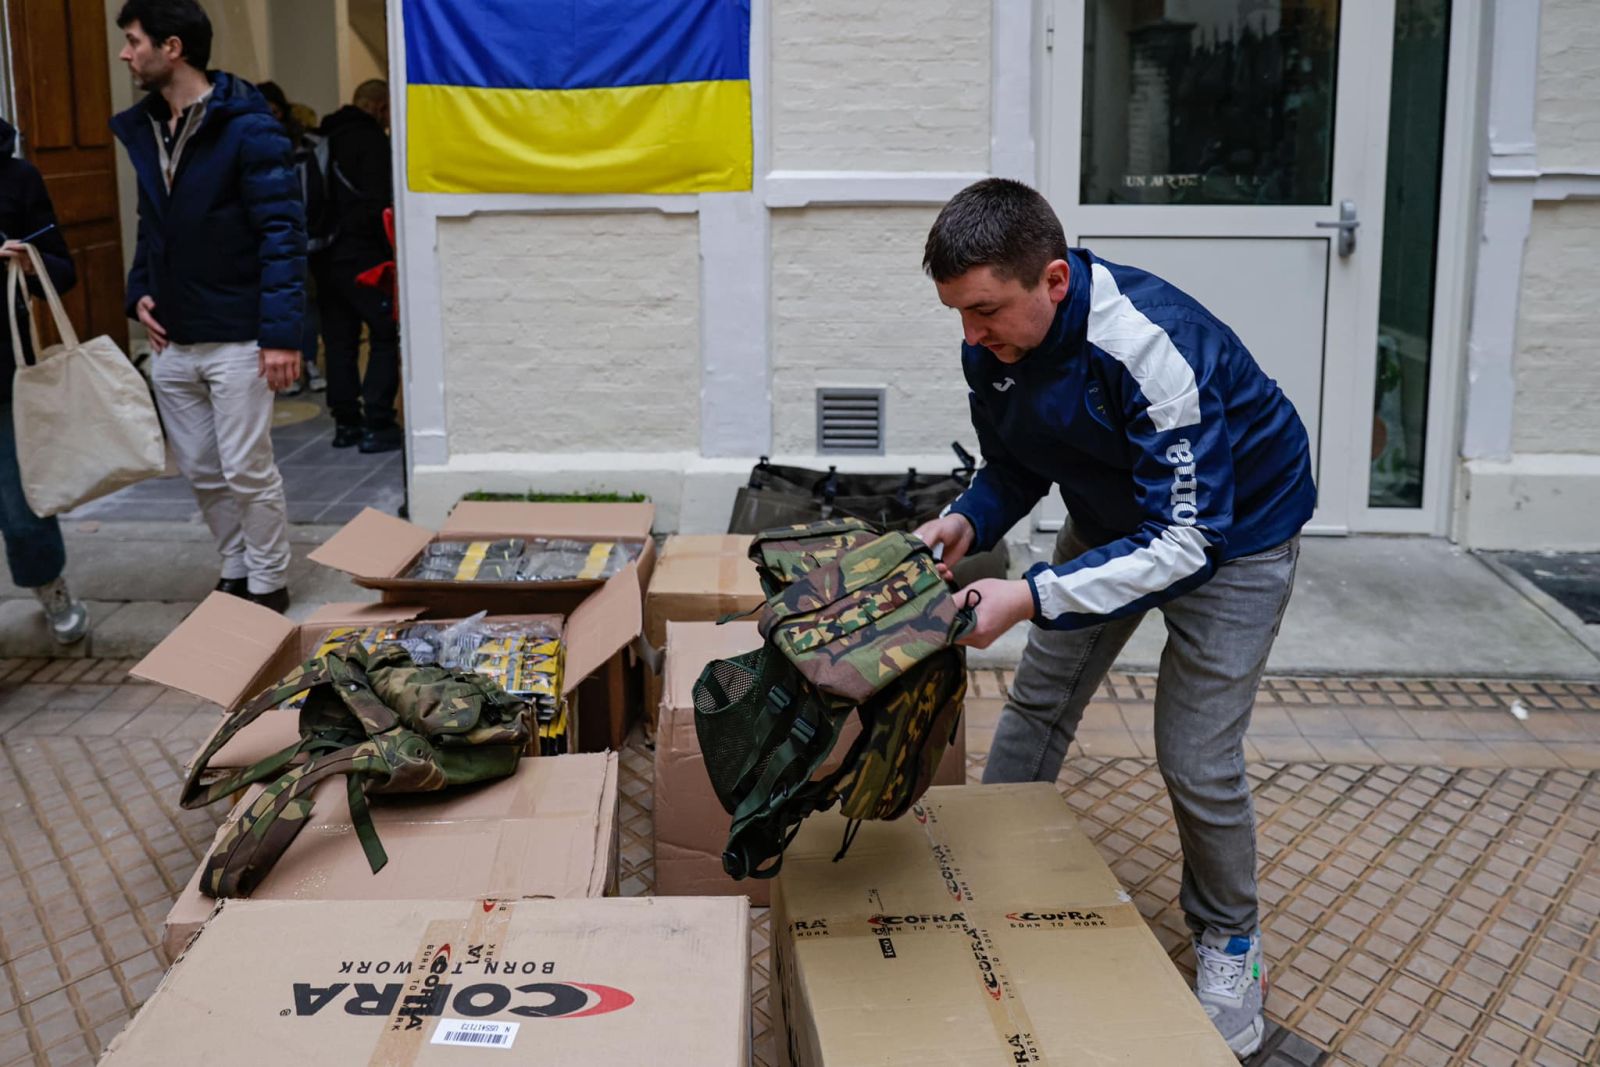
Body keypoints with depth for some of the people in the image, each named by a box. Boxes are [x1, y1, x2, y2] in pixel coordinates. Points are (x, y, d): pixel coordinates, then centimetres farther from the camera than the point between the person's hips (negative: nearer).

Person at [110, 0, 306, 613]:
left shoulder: (246, 126, -12)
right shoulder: (142, 128, 10)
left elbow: (282, 233, -15)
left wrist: (282, 333, -22)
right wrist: (140, 292, 4)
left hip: (237, 339, -7)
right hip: (172, 342, 7)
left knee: (248, 471, -1)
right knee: (201, 472, 13)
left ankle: (268, 587, 15)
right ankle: (234, 575, 28)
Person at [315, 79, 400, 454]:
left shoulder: (325, 139, 18)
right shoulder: (371, 140, -7)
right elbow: (377, 204, -15)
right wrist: (391, 254, -10)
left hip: (326, 257, 8)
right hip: (361, 256, -8)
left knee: (339, 340, 11)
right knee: (386, 336, -5)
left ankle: (345, 422, 12)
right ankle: (377, 425, -11)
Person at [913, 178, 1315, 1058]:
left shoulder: (1157, 347, -39)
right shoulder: (991, 346, -17)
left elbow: (1186, 540, -40)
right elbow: (1012, 468, 0)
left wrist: (1032, 597, -47)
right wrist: (968, 522, -22)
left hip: (1233, 530, -6)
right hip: (1113, 516, 7)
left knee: (1197, 760, -6)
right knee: (1036, 704, 9)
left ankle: (1228, 940, 19)